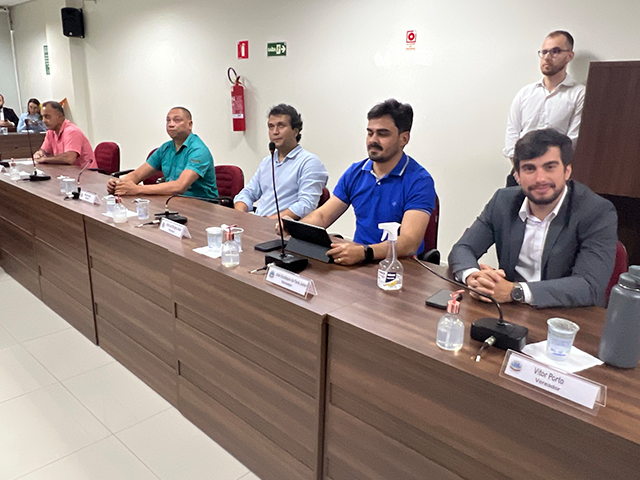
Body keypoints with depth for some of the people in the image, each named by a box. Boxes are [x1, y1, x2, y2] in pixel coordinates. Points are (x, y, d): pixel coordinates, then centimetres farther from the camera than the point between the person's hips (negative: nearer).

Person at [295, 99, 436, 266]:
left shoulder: (419, 181, -10)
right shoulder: (355, 172, 9)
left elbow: (410, 243, -22)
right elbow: (322, 216, 10)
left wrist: (364, 252, -39)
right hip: (357, 260, 6)